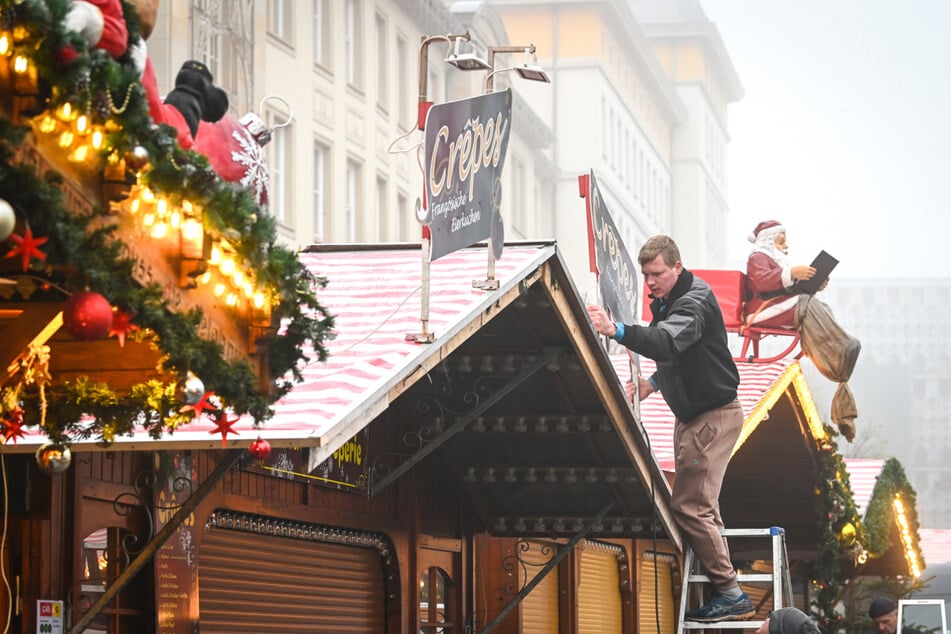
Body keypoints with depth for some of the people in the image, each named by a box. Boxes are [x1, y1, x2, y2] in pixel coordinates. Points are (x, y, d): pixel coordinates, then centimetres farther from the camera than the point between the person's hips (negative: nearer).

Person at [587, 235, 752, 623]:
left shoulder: (695, 302, -21)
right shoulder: (665, 303, 10)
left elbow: (667, 342, -41)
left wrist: (615, 330, -54)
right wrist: (653, 383, 5)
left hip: (714, 414, -11)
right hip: (693, 415, 11)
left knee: (688, 505, -13)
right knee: (699, 506, 14)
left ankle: (730, 595, -7)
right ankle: (725, 592, 21)